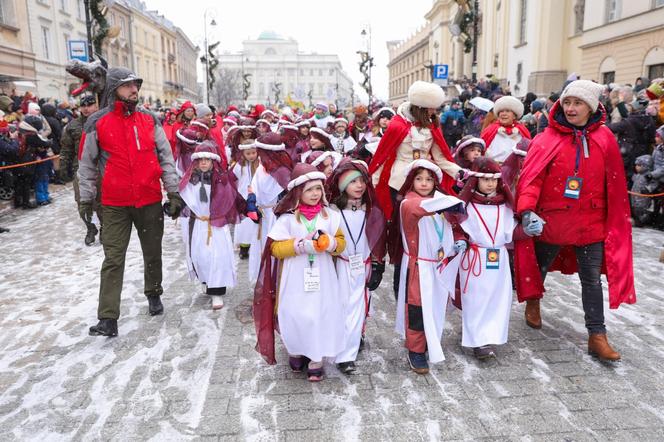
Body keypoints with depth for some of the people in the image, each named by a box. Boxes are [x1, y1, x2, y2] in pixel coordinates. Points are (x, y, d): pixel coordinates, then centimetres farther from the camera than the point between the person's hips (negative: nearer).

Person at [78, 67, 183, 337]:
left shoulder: (149, 120, 3)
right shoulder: (97, 122, -2)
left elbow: (166, 158, 5)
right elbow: (87, 165, 5)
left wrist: (173, 193, 1)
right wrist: (86, 200, 4)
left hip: (150, 201, 2)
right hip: (115, 204, -2)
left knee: (153, 253, 15)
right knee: (113, 260, -1)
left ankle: (154, 294, 37)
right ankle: (108, 319, 4)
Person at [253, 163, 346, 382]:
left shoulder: (330, 215, -1)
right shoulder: (287, 218, -8)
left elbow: (341, 242, 6)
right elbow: (275, 248, -9)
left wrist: (330, 243, -16)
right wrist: (301, 245, -21)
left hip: (322, 278, 2)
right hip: (295, 279, -2)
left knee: (321, 314, 4)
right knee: (294, 315, 4)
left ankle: (316, 357, 23)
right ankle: (296, 351, 32)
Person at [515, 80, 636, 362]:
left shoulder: (604, 139, 0)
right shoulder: (548, 139, -8)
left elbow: (614, 184, 5)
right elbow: (532, 176, -16)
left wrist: (615, 221, 6)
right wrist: (527, 209, -30)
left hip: (590, 222, 2)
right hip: (551, 220, -1)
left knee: (592, 279, 7)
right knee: (540, 267, 18)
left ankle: (597, 337, 17)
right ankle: (533, 303, 47)